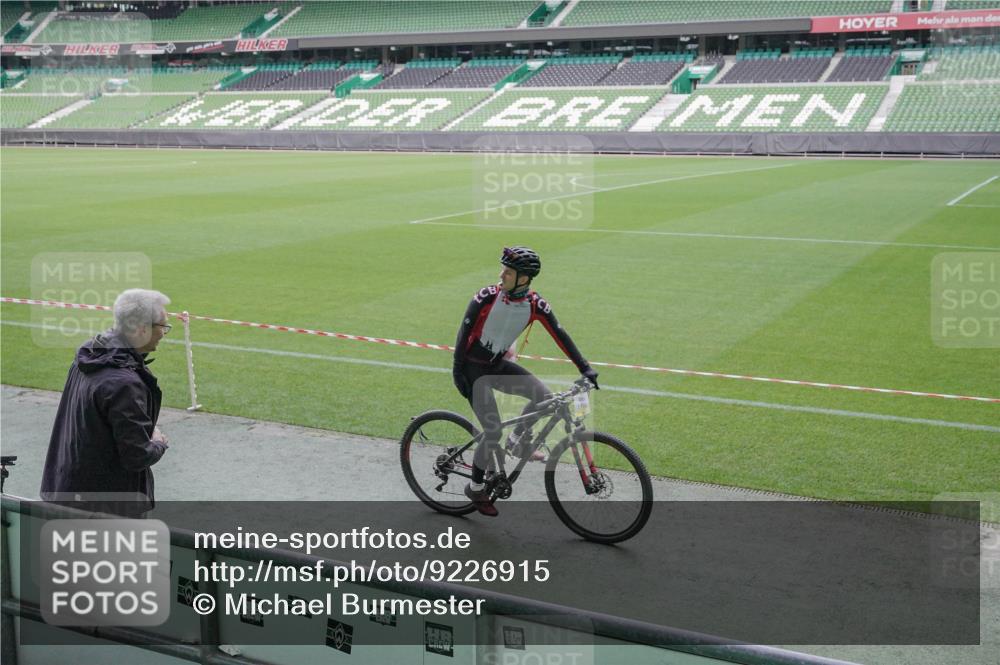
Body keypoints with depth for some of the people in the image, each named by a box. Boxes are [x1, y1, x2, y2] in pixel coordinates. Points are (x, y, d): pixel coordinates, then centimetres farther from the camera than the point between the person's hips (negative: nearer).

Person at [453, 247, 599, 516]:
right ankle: (476, 487, 10)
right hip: (474, 368, -4)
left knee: (544, 395, -12)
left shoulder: (536, 304, -11)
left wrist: (585, 368, -15)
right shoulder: (486, 296, -20)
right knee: (494, 432, -11)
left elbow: (560, 336, -10)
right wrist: (457, 370, -14)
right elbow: (465, 332, -13)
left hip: (499, 365, 5)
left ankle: (517, 441, 14)